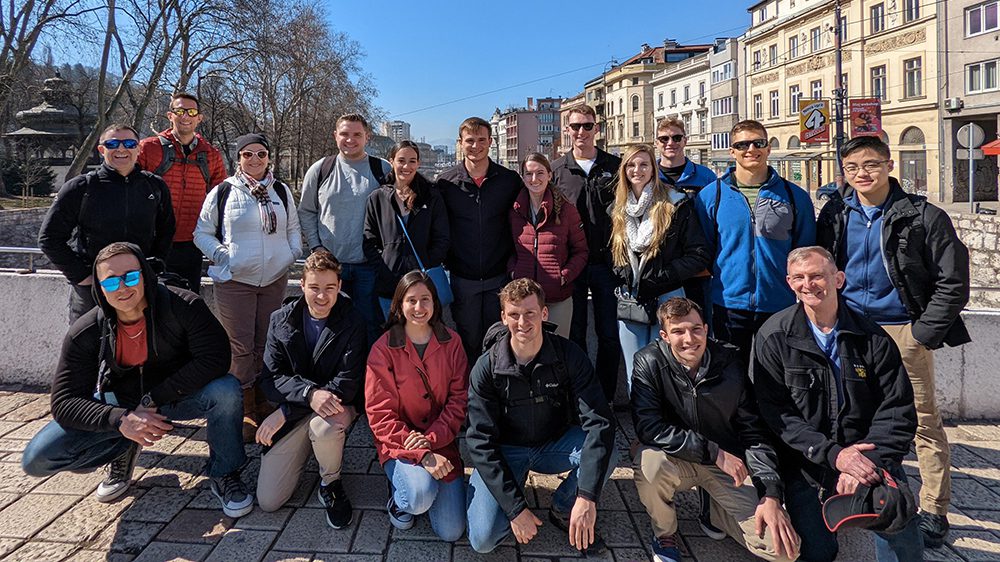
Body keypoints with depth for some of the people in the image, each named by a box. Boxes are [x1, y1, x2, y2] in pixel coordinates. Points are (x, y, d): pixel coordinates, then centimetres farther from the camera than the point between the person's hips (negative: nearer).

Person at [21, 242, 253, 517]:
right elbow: (64, 401, -15)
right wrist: (121, 420, -33)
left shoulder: (184, 306, -23)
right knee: (36, 459, -13)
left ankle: (224, 475, -9)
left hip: (178, 397, -2)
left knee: (227, 390, -35)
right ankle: (123, 450, 16)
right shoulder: (84, 333, -16)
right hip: (119, 405, 2)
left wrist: (154, 399, -27)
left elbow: (215, 358, -28)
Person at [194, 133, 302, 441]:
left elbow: (293, 228, 21)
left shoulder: (281, 191, 12)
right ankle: (245, 413, 6)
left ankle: (263, 403, 22)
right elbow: (202, 233, 5)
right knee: (241, 347, -3)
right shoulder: (223, 192, 1)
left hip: (275, 280, 3)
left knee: (266, 345, 9)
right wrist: (223, 256, -8)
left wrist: (293, 253, 4)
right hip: (235, 281, -3)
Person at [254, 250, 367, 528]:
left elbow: (347, 384, -18)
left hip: (337, 404, -3)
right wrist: (310, 394, -30)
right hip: (293, 412, 3)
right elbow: (270, 377, -9)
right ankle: (303, 449, 26)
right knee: (267, 500, -3)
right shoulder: (281, 320, -3)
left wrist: (285, 412, -20)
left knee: (323, 427, -39)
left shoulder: (353, 323, -13)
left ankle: (330, 484, -7)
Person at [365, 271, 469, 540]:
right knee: (421, 497, -33)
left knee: (451, 532, -5)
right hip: (400, 445, -2)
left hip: (441, 442, 3)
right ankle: (399, 498, 5)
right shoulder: (383, 349, -10)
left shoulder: (451, 343, -1)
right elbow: (380, 413, -12)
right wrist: (421, 455, -22)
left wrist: (431, 439, -18)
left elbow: (459, 399, -2)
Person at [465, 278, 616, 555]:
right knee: (482, 539, -20)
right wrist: (515, 508, -25)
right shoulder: (486, 368, -17)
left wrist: (587, 497, -34)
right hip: (505, 451, -1)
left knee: (603, 451, -29)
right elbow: (481, 442, -18)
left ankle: (563, 511, 0)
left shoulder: (569, 355, -16)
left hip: (554, 445, 2)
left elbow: (599, 422, -24)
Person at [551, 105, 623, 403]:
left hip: (606, 263, 0)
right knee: (575, 334, 9)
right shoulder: (556, 169, 5)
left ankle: (606, 398, 20)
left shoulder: (615, 166, 4)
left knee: (609, 334, 5)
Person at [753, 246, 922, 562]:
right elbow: (776, 414, -11)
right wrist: (833, 454, -21)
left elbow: (898, 411, -4)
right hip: (806, 463, 0)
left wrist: (868, 463, -19)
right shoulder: (774, 337, -6)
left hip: (870, 459, 1)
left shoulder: (872, 338, -1)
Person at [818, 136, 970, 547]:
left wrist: (923, 335, -10)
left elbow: (953, 283, -6)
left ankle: (934, 511, 17)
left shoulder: (923, 216, -7)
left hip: (903, 330, -3)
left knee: (923, 421, 4)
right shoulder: (835, 214, 3)